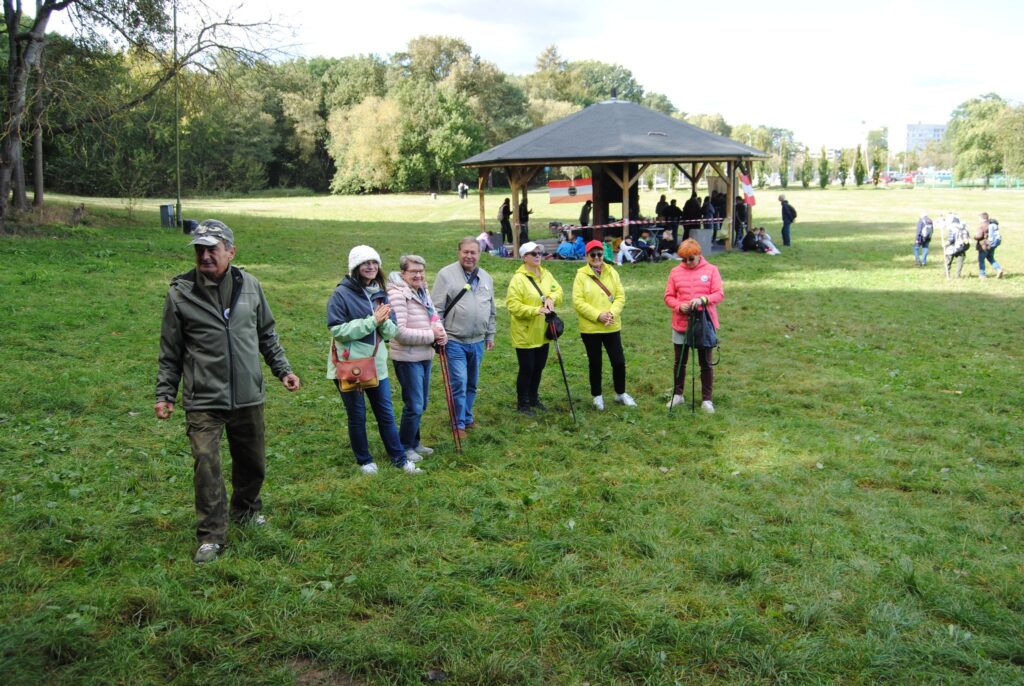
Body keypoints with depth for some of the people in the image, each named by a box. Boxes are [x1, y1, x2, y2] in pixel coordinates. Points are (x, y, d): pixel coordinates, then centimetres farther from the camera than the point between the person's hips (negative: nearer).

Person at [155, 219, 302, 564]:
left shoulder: (250, 285, 2)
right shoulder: (180, 293, -6)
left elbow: (267, 334, 15)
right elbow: (170, 351, 2)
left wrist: (282, 369, 12)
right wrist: (164, 394, 1)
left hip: (248, 396, 3)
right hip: (203, 401, -3)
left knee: (252, 462, 16)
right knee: (206, 464, -9)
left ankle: (246, 510, 41)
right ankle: (212, 536, 5)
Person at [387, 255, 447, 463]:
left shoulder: (423, 292, 9)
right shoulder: (397, 294, -19)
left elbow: (433, 316, 17)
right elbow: (400, 332, -24)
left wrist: (441, 332, -6)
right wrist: (431, 335, -20)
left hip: (425, 356, 9)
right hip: (407, 359, -9)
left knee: (422, 403, 17)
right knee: (414, 405, -3)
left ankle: (414, 442, 32)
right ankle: (404, 447, 14)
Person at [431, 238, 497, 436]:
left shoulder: (486, 278, 11)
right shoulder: (446, 274, -7)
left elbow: (491, 310, 19)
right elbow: (437, 308, -8)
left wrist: (490, 335, 19)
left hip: (478, 342, 5)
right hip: (454, 341, -5)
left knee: (472, 384, 14)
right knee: (459, 383, -7)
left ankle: (467, 417, 29)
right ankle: (459, 423, 6)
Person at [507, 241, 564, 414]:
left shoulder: (546, 274, 6)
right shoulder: (518, 279, -18)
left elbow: (558, 291, 8)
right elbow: (513, 305, -21)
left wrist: (551, 298, -15)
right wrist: (535, 310, -27)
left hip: (542, 333, 7)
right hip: (525, 334, -7)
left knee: (538, 367, 17)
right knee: (527, 369, 1)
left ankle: (533, 398, 33)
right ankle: (522, 403, 14)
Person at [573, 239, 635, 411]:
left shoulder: (612, 272, 3)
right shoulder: (581, 275, -6)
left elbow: (620, 296, 1)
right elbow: (578, 301, -13)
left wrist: (612, 313, -16)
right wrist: (598, 315, -19)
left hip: (612, 327, 2)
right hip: (590, 328, -2)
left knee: (619, 361, 5)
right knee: (595, 363, 9)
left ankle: (620, 393, 25)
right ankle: (597, 395, 26)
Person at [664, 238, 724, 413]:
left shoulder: (711, 270, -3)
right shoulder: (675, 272, 1)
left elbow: (719, 294, -8)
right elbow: (668, 296, 2)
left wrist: (703, 300, -25)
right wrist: (679, 306, -18)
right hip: (681, 324, 2)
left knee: (706, 363, 6)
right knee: (680, 362, 13)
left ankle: (707, 399, 15)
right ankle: (677, 394, 28)